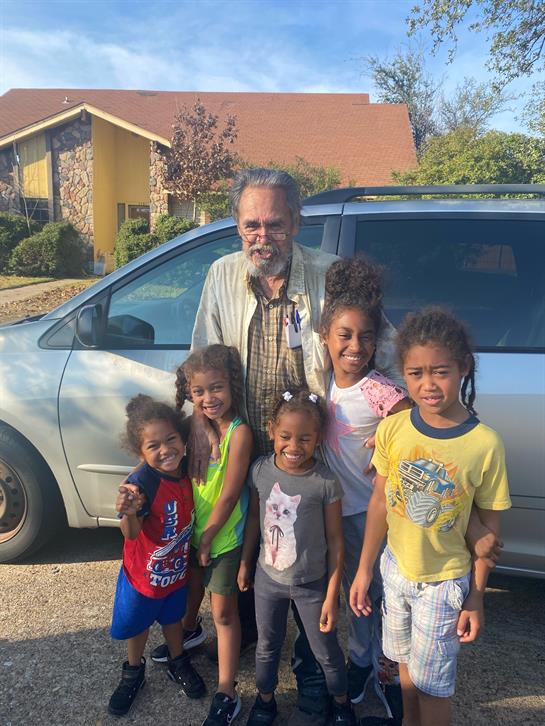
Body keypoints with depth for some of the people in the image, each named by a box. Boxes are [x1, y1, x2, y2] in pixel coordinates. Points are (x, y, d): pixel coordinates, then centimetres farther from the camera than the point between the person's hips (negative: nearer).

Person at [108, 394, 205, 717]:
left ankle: (178, 662, 53)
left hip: (177, 568, 4)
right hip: (144, 573, -3)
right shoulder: (141, 483, -32)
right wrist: (129, 512, -57)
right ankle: (134, 671, 50)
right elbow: (131, 533, -39)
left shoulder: (188, 471, -17)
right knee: (138, 623, 22)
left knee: (172, 616, 27)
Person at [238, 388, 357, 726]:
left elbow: (335, 541, -13)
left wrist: (332, 595, -10)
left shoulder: (326, 482, -21)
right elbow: (254, 518, 2)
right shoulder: (260, 471, -13)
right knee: (267, 646, 23)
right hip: (268, 578, 3)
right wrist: (245, 563, 10)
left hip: (312, 583, -2)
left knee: (327, 651, 18)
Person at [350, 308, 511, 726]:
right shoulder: (392, 429, -14)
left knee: (432, 683, 13)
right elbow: (380, 501, -4)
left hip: (445, 582, -3)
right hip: (396, 568, 3)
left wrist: (476, 597, -6)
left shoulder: (485, 444, -21)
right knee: (406, 662, 26)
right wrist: (365, 569, 0)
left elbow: (490, 528, -11)